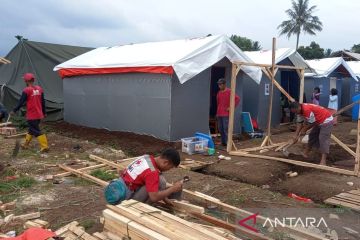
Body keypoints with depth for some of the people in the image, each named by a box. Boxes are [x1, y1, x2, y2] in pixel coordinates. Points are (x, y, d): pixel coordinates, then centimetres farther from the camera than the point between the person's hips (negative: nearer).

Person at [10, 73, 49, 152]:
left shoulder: (27, 90, -13)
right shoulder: (39, 89, 6)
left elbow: (21, 102, -10)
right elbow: (43, 102, 11)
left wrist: (14, 111, 2)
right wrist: (44, 113, 20)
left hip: (31, 115, -7)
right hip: (39, 114, 7)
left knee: (36, 131, -4)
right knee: (31, 129, 20)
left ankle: (44, 146, -10)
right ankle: (25, 144, 33)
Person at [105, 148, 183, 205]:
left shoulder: (147, 157, 1)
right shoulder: (152, 172, -24)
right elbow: (154, 197, -27)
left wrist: (163, 196, 11)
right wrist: (173, 189, -15)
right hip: (126, 197, -9)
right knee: (160, 181, -18)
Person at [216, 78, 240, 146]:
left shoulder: (229, 92, -8)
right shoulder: (219, 92, 14)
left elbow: (237, 99, -12)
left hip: (226, 114, -7)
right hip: (219, 114, 7)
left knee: (226, 128, -8)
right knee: (220, 128, 10)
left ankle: (227, 142, -2)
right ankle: (223, 142, 20)